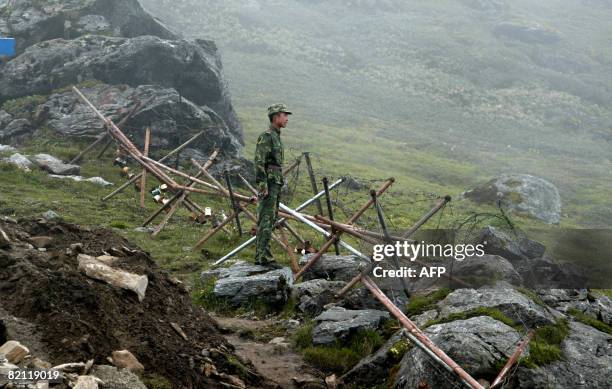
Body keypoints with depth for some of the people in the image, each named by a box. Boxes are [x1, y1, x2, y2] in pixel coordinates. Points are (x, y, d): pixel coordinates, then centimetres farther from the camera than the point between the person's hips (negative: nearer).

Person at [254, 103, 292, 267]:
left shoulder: (276, 137, 20)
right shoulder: (266, 136, -12)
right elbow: (259, 162, -18)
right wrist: (262, 185, -24)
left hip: (275, 185, 10)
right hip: (268, 184, -10)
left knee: (270, 220, 9)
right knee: (266, 220, -12)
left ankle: (260, 256, 12)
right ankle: (265, 257, -13)